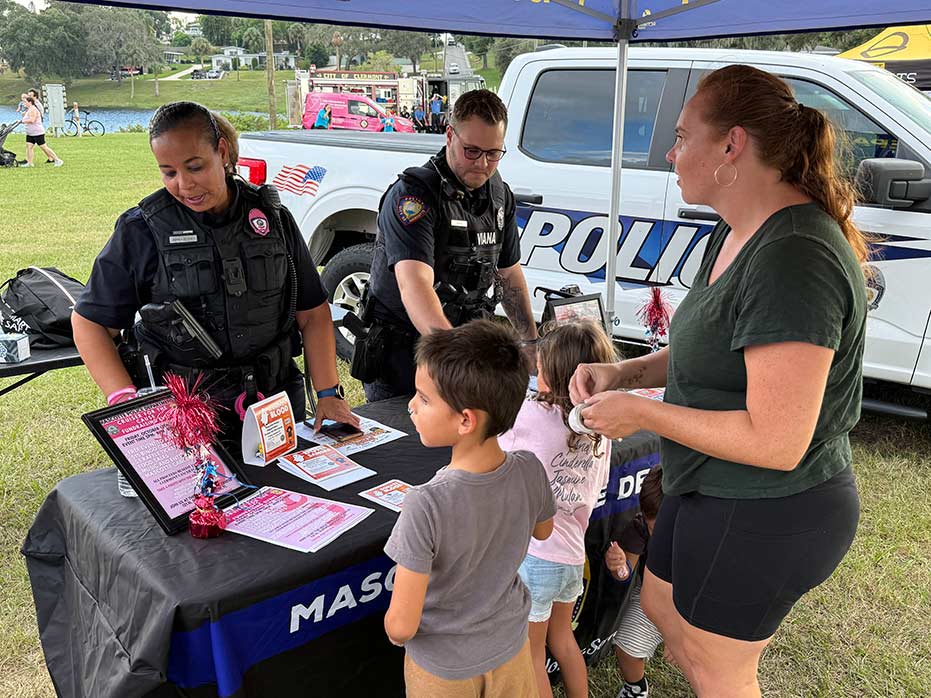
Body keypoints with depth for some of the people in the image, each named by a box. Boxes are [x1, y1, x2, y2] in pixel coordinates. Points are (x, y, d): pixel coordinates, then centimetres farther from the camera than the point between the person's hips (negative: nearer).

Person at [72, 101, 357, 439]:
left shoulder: (273, 217, 5)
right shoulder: (141, 230, -2)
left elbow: (313, 314, 8)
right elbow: (90, 322, 1)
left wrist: (329, 394, -1)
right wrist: (125, 401, -13)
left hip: (274, 405, 2)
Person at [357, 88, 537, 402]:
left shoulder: (500, 196, 4)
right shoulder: (412, 194, -20)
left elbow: (509, 273, 16)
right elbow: (414, 285, -34)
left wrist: (532, 341, 12)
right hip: (403, 357, -6)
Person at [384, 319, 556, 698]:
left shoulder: (426, 506, -36)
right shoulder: (529, 471, -21)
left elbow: (401, 625, -27)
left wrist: (395, 634, -6)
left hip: (443, 666, -3)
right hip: (510, 649, 3)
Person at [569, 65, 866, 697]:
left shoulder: (793, 259, -30)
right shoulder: (737, 234, 3)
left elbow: (776, 443, -31)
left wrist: (640, 412, -22)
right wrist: (625, 373, -3)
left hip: (763, 518, -10)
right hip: (715, 492, 10)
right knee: (661, 608, 28)